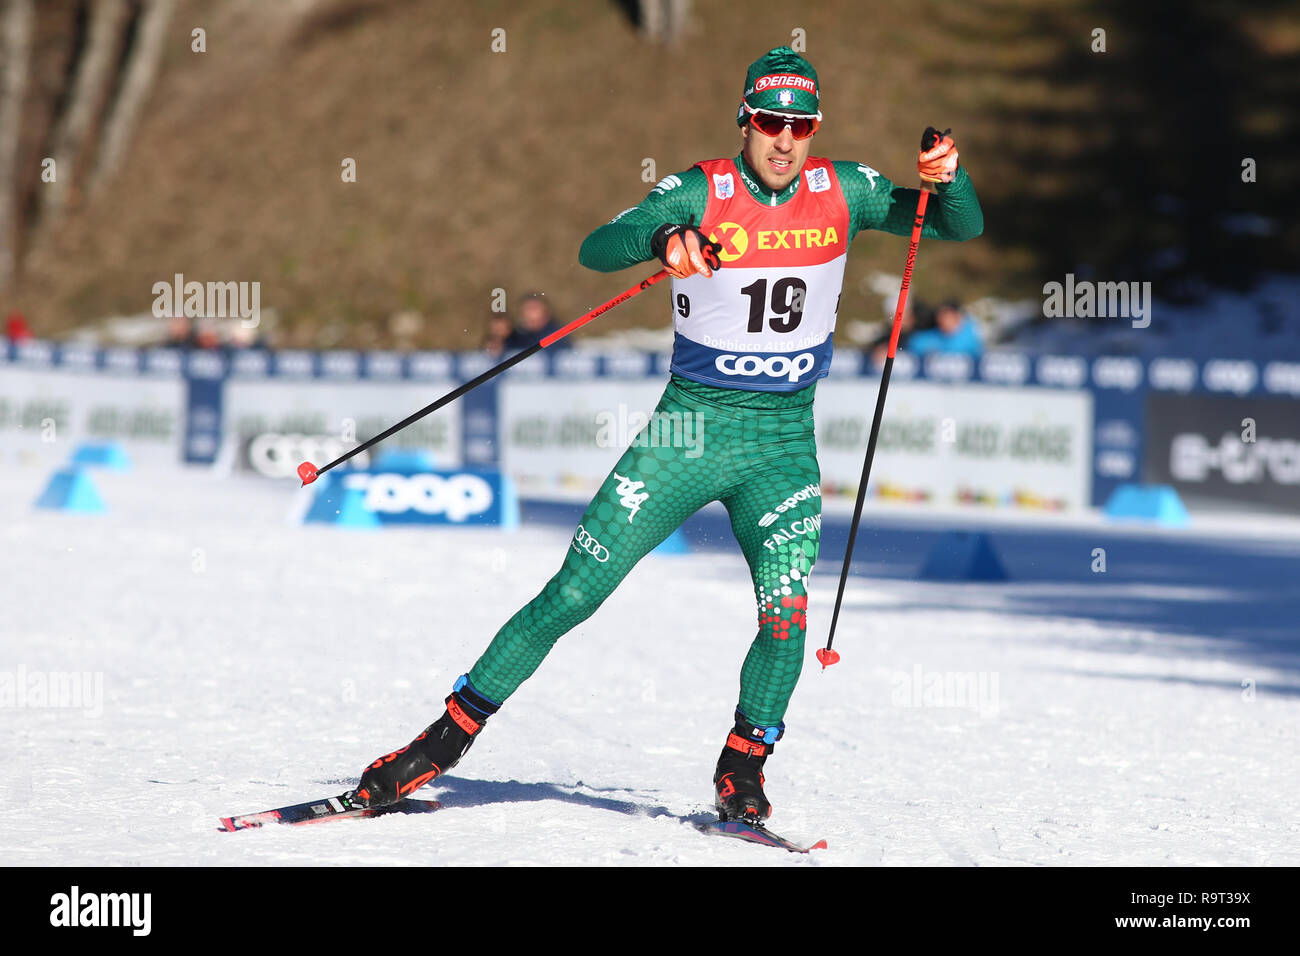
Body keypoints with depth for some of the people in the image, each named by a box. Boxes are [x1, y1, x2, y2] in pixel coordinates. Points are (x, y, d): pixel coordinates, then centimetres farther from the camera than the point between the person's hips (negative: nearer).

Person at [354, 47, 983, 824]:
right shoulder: (698, 193, -9)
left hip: (783, 444, 2)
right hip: (687, 429, -2)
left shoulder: (844, 192, 0)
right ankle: (449, 738, 7)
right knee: (572, 594, -4)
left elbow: (961, 227, 2)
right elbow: (594, 251, -20)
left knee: (787, 616, -16)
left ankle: (740, 774, 5)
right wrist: (661, 240, -41)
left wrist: (949, 176, -20)